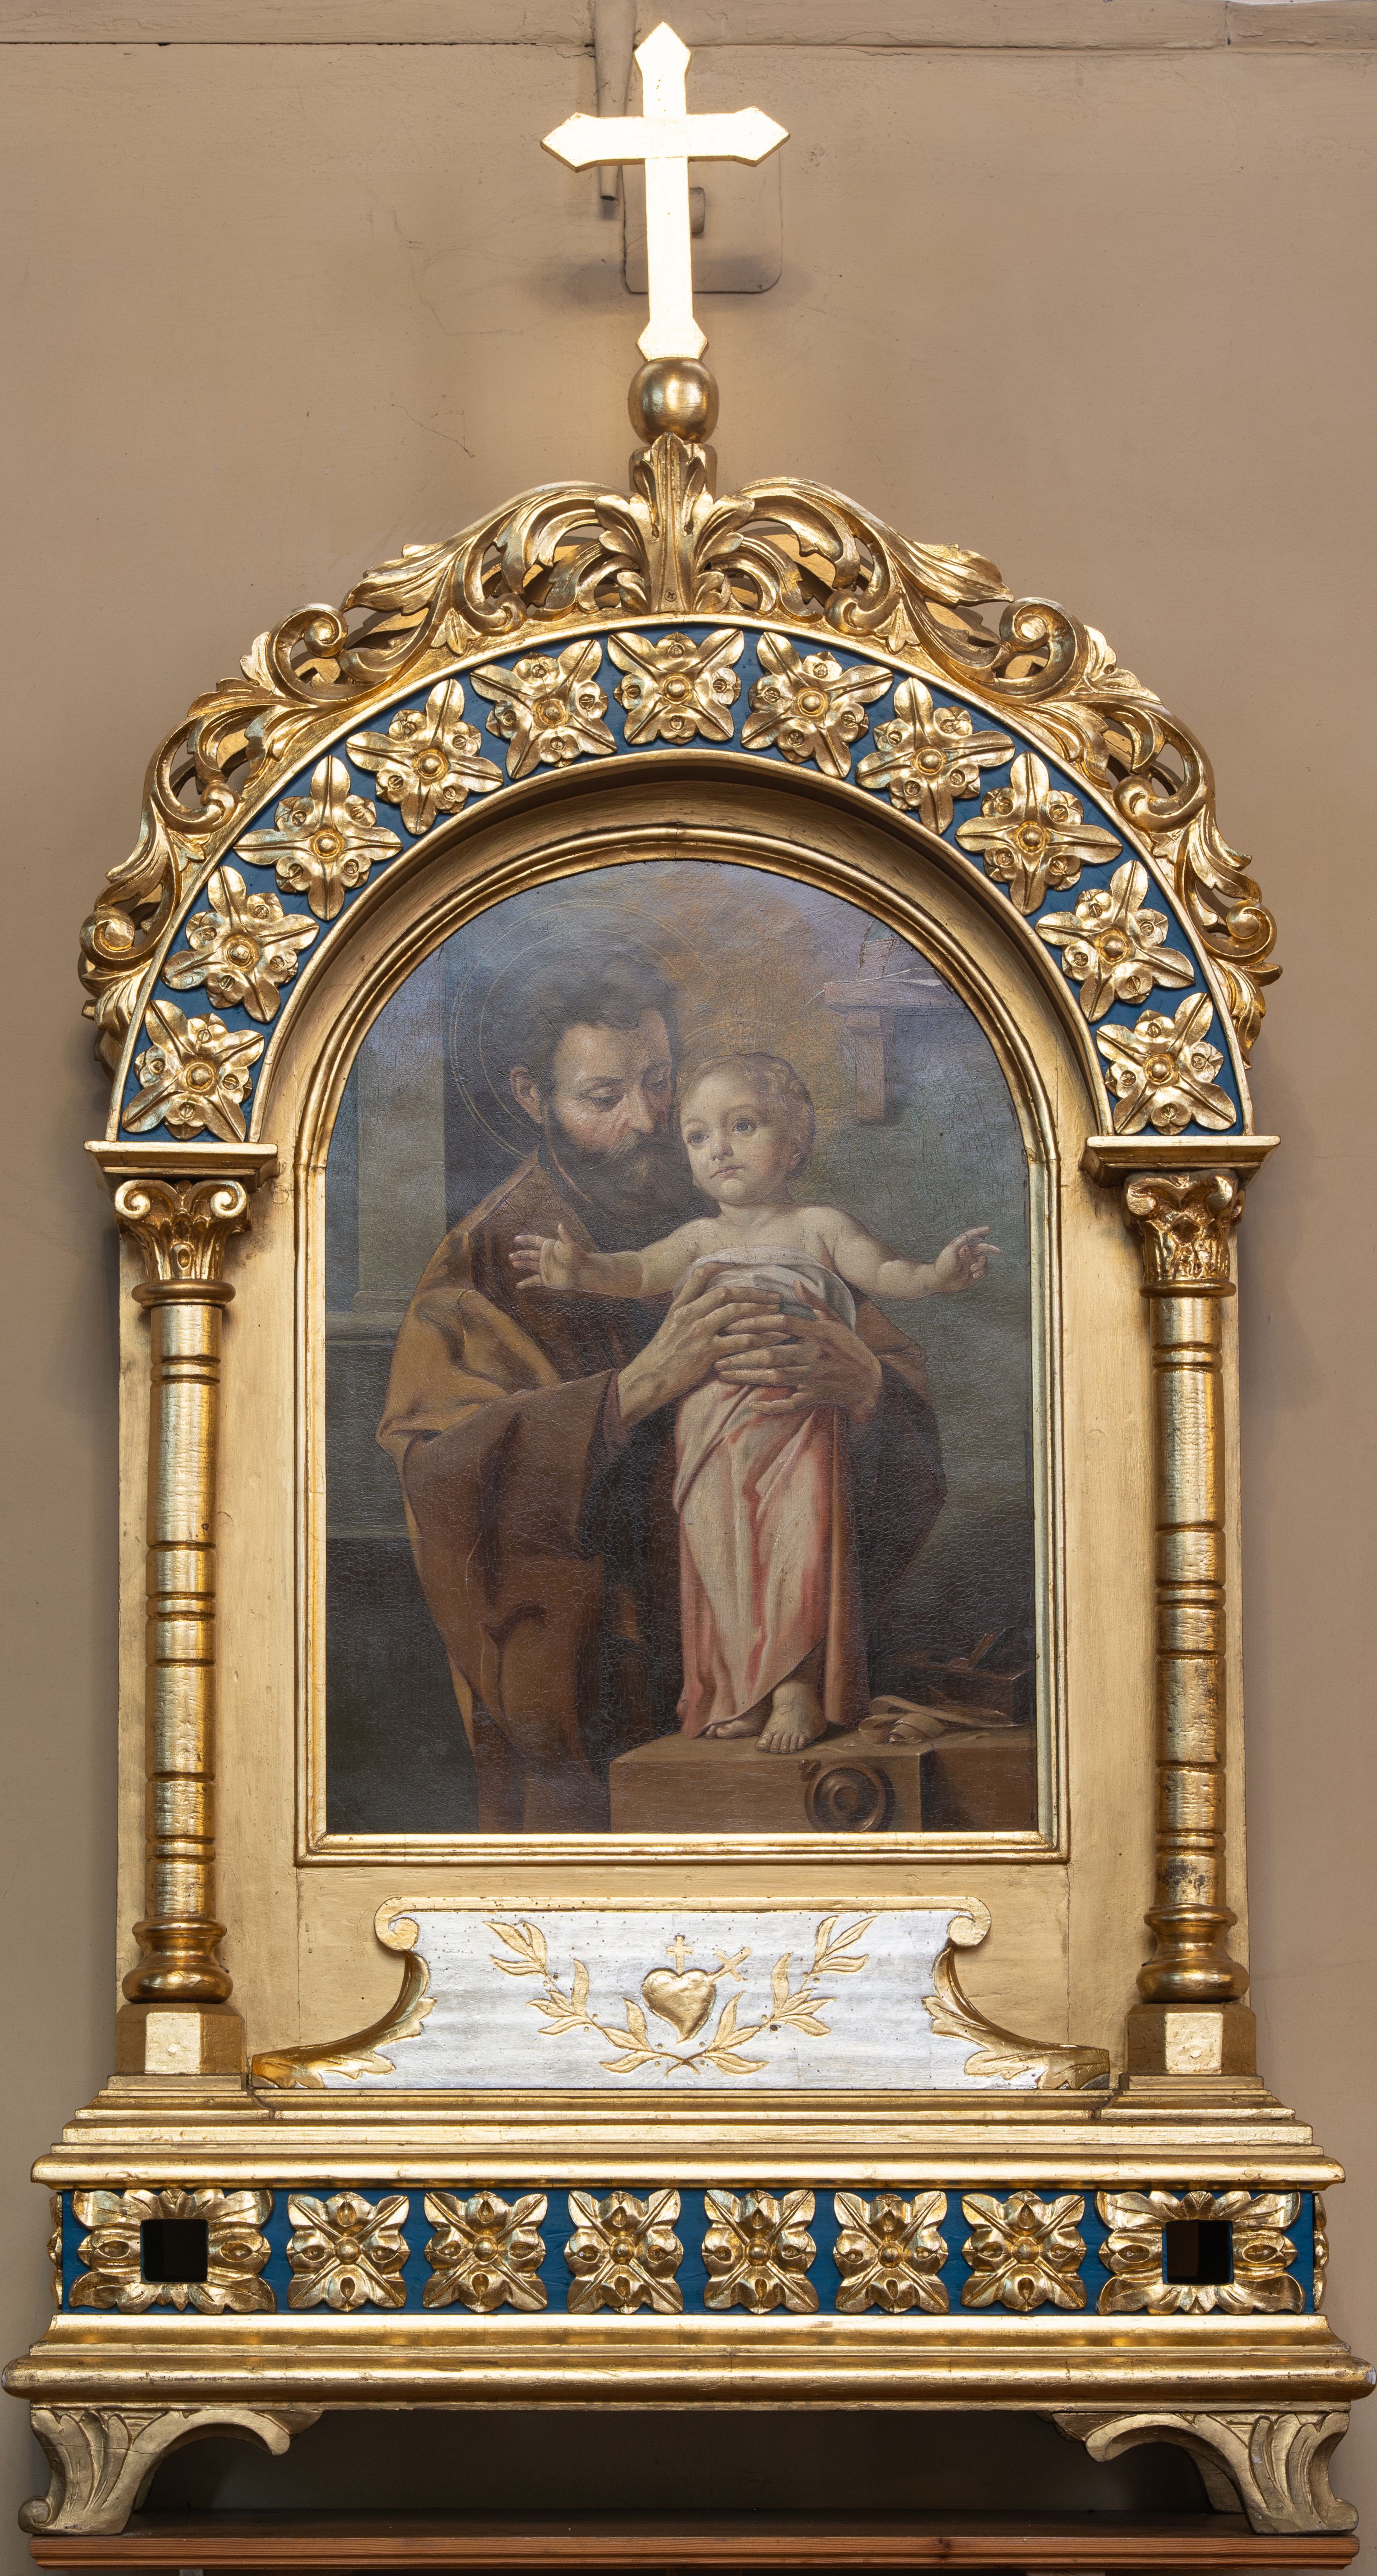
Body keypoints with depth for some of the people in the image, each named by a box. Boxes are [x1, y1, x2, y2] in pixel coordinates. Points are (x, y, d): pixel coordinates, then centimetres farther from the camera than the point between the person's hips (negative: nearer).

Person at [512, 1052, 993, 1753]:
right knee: (721, 1556, -1)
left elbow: (882, 1272, -2)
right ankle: (740, 1691, 6)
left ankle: (799, 1689, -9)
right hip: (714, 1426, 3)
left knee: (797, 1549, -13)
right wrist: (580, 1270, -15)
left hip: (796, 1421, -3)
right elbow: (639, 1271, 5)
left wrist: (935, 1273, -23)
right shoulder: (701, 1238, 17)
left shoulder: (820, 1228, 8)